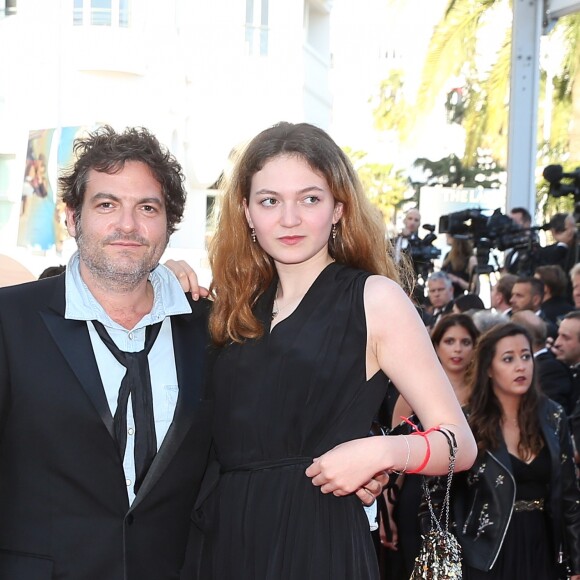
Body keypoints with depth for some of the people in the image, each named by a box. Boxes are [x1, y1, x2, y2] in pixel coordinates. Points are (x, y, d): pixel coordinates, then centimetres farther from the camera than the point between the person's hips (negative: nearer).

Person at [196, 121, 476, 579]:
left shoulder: (374, 297, -5)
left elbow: (459, 443, -5)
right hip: (227, 540, 5)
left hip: (321, 542, -4)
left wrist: (382, 451, -25)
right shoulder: (241, 308, 8)